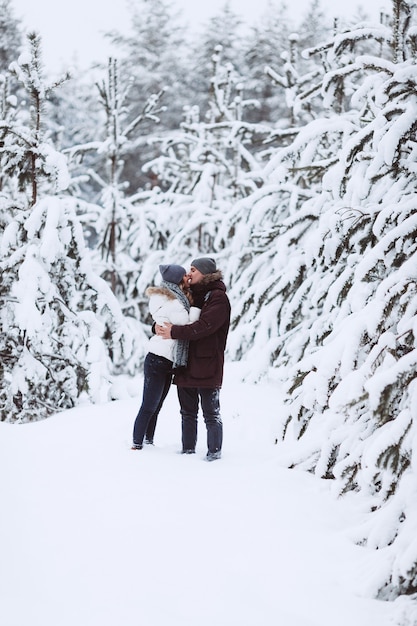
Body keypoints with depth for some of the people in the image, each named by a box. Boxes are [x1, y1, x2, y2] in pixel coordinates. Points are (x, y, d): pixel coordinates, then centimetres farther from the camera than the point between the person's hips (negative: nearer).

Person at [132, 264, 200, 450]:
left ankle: (148, 442, 19)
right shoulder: (172, 302, -16)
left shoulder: (172, 299, 13)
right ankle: (137, 445, 0)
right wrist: (195, 307, -11)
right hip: (158, 361, -9)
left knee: (155, 407, 13)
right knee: (149, 407, -4)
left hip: (166, 363, 9)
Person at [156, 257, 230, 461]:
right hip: (186, 364, 8)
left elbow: (204, 326, -21)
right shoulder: (191, 295, 17)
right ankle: (188, 450, 19)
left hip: (207, 365, -7)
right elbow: (171, 315, 19)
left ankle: (214, 451, 6)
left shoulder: (218, 298, -7)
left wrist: (174, 332, -23)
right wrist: (159, 327, -4)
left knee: (211, 413, 0)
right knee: (188, 412, 12)